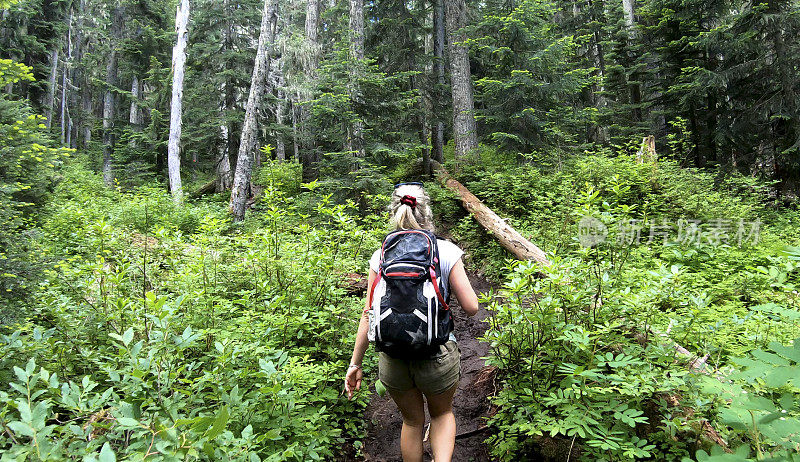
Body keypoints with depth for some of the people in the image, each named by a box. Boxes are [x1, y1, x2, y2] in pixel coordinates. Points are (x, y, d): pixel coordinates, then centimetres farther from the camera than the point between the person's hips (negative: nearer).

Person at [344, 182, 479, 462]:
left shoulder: (381, 256, -3)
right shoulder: (445, 252, -9)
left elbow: (369, 313, -3)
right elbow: (471, 307, -8)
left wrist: (355, 363, 5)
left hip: (392, 358, 2)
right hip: (438, 355, -1)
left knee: (412, 420, 28)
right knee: (442, 413, 28)